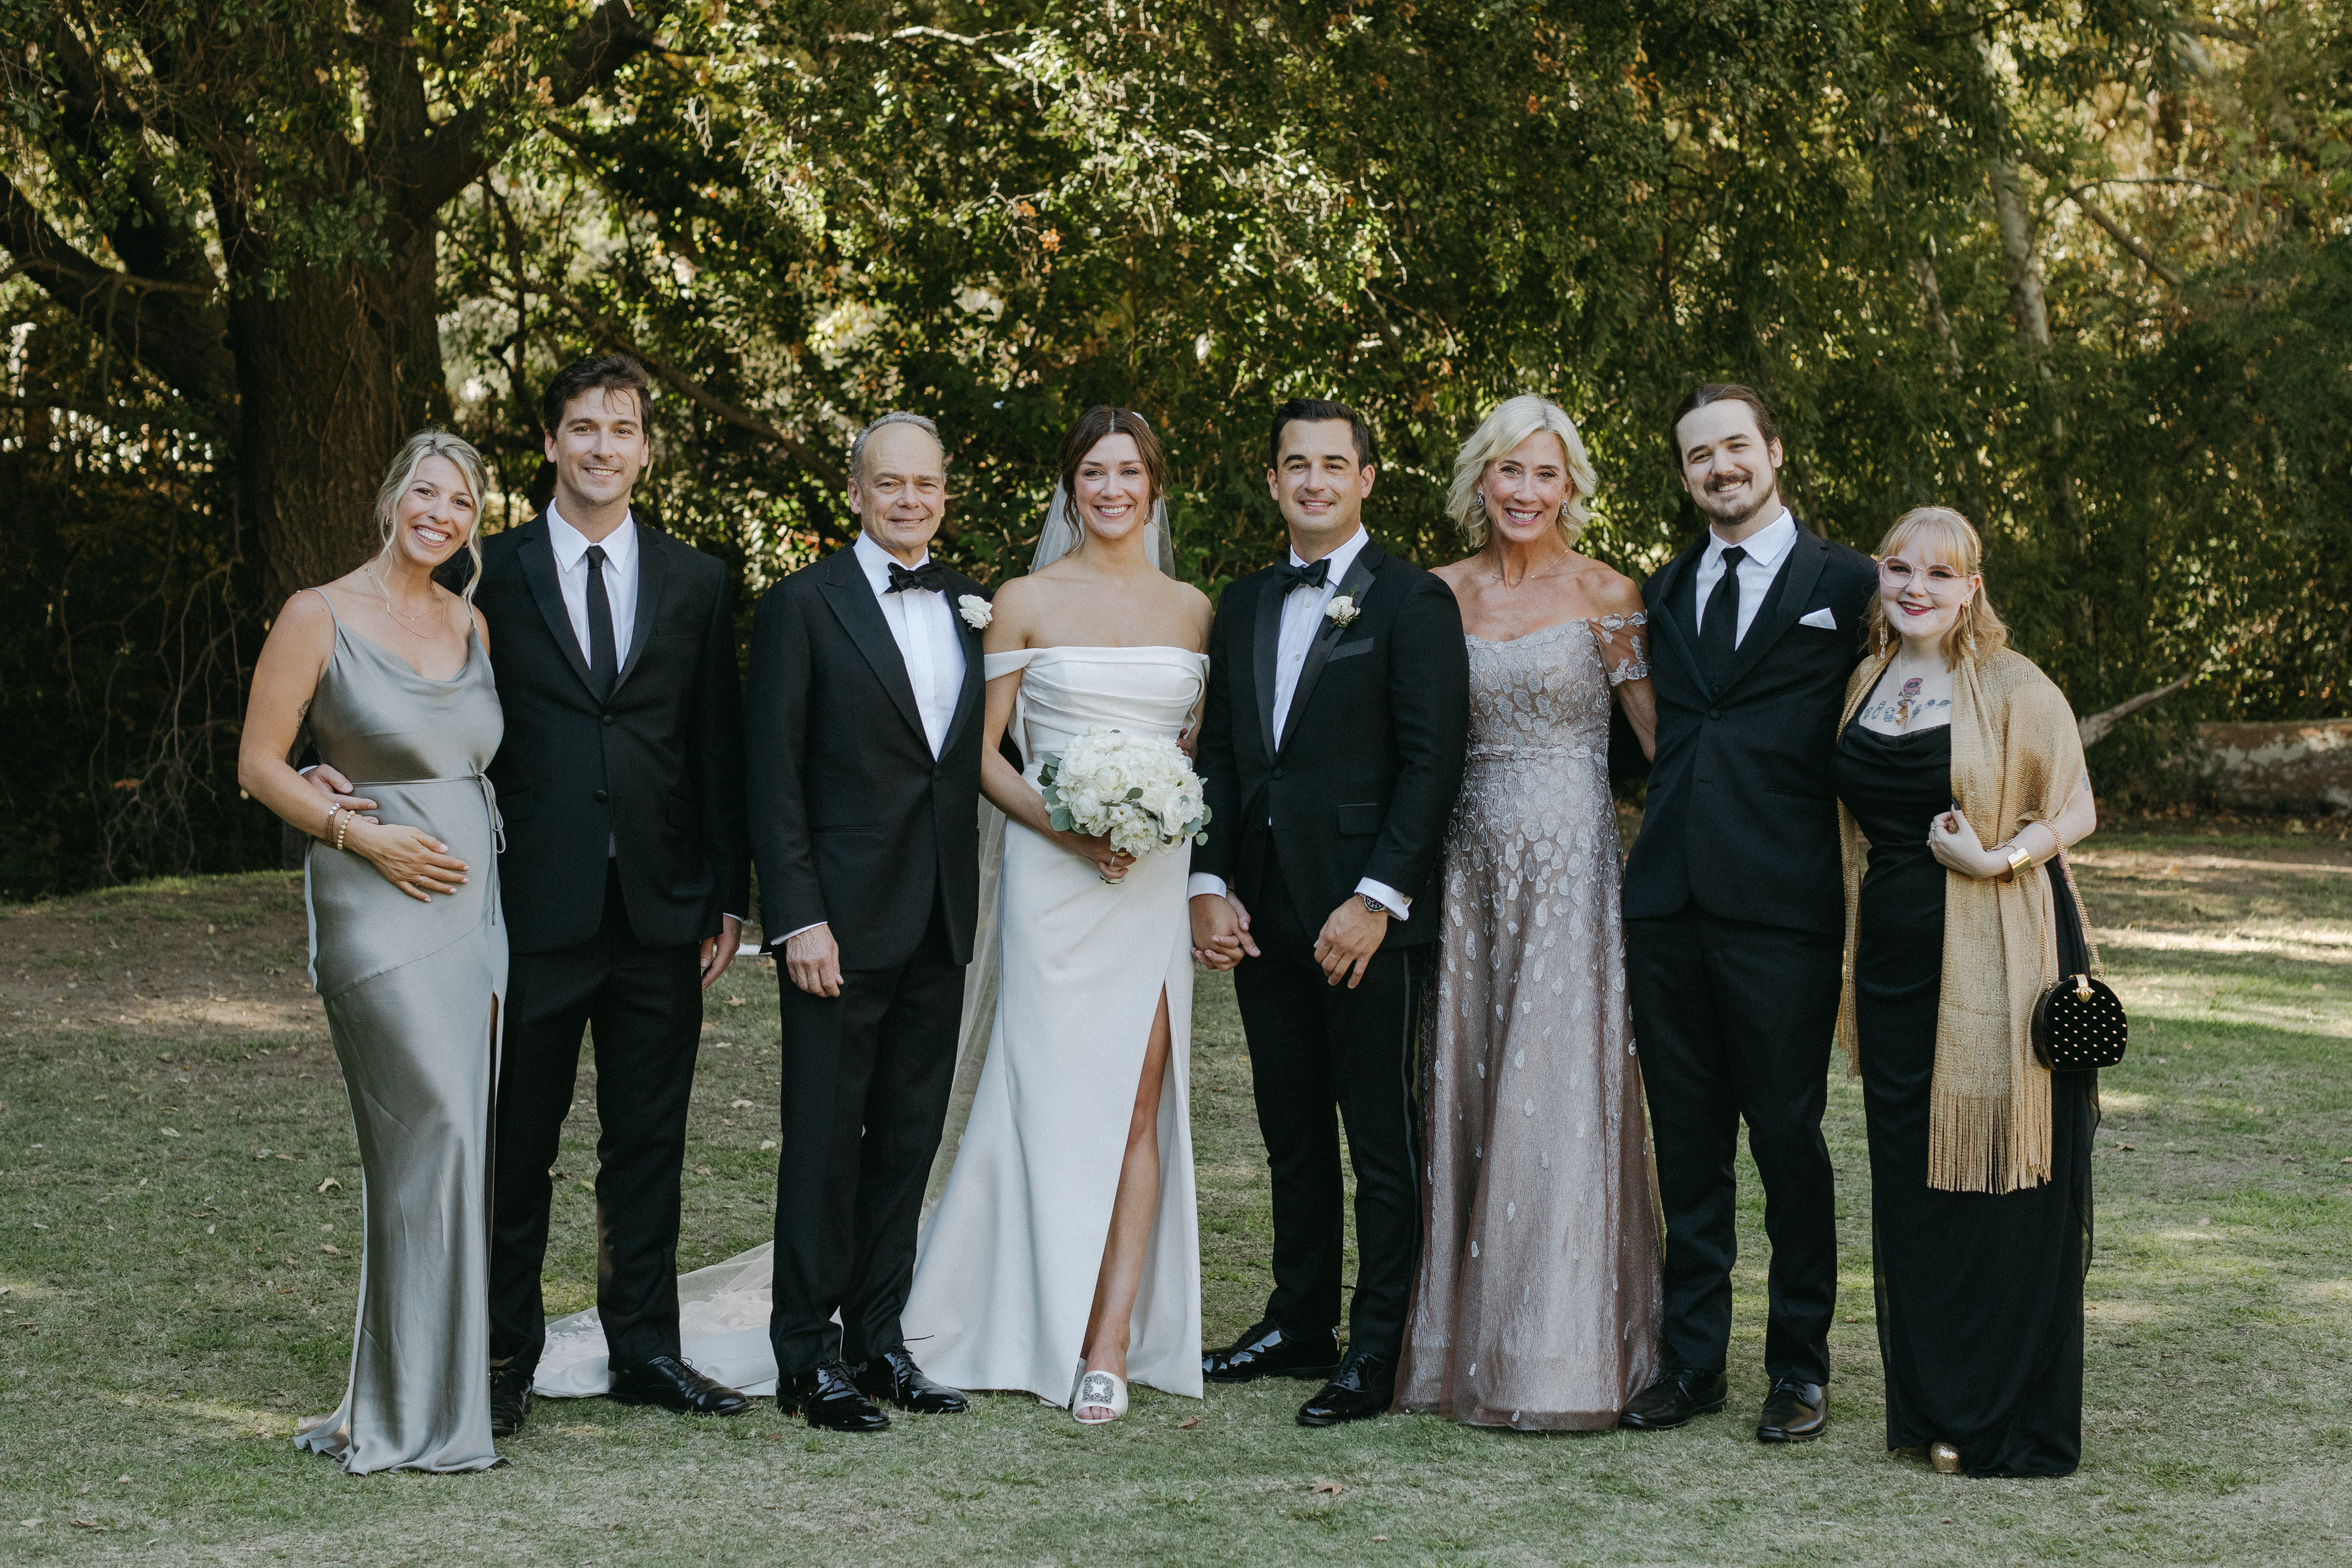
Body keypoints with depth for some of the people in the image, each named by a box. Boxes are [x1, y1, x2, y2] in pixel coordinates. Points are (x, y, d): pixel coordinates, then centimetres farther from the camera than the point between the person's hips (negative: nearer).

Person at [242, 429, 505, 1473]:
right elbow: (259, 764, -2)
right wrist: (362, 832, -13)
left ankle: (390, 1406, 15)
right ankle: (422, 1414, -8)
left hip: (475, 905, 6)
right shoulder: (318, 618, -3)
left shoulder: (473, 625, 13)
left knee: (432, 1151, 6)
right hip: (378, 908, -6)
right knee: (439, 1128, -16)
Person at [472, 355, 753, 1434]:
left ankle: (646, 1350, 18)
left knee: (649, 1145, 9)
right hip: (534, 906, -2)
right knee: (517, 1144, 5)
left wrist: (728, 898, 5)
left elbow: (720, 751, 10)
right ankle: (506, 1355, 15)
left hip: (661, 908, 2)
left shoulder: (696, 584, 9)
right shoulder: (492, 574, 2)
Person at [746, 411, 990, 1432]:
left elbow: (983, 759, 13)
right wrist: (798, 918, -14)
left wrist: (976, 905, 4)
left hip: (941, 923, 5)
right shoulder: (803, 605, -4)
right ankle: (808, 1357, 8)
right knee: (825, 1139, 0)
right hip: (844, 917, -5)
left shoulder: (973, 608, 11)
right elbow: (774, 773, -7)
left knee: (909, 1137, 10)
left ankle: (879, 1339, 19)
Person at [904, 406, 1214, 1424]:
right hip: (1051, 873, -2)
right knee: (1053, 1094, -2)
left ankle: (1111, 1344, -3)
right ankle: (1045, 1330, 12)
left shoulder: (1190, 609, 11)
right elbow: (984, 753, 1)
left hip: (1158, 873, 2)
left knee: (1139, 1101, -4)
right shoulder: (1026, 603, 3)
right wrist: (1060, 824, -13)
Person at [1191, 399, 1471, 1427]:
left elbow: (1432, 763, -11)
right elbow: (1218, 756, 14)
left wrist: (1377, 899, -17)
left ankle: (1377, 1356, 4)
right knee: (1292, 1136, 14)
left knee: (1381, 1140, -1)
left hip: (1368, 916, -6)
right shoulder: (1242, 608, 14)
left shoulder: (1413, 603, -5)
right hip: (1265, 916, 6)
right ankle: (1300, 1327, 24)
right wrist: (1210, 886, 3)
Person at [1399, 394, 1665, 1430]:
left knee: (1559, 1098, -6)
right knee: (1466, 1094, 6)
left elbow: (1665, 739, 0)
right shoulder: (1440, 596, 9)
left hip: (1571, 865, -4)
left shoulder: (1607, 598, -1)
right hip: (1469, 864, 4)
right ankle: (1465, 1339, 15)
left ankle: (1561, 1354, 1)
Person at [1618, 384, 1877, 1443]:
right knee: (1686, 1140, 9)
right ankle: (1692, 1360, 17)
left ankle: (1800, 1365, 12)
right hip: (1668, 899, 5)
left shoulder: (1847, 586, 2)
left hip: (1782, 906, -4)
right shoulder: (1663, 594, 17)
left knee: (1789, 1139, 1)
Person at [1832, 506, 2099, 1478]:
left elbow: (2076, 811, -5)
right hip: (1896, 953, 6)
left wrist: (1997, 858, -21)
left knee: (2000, 1179, -3)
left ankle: (2014, 1425, 7)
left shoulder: (2013, 688, -7)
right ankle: (1932, 1406, 20)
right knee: (1908, 1180, 9)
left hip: (1998, 956, -6)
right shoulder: (1865, 686, 11)